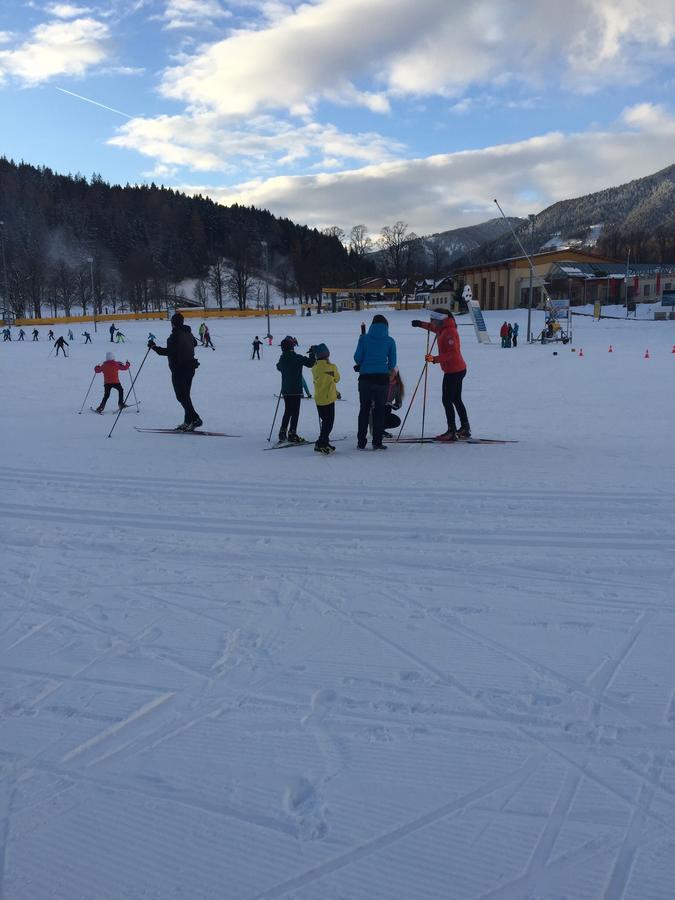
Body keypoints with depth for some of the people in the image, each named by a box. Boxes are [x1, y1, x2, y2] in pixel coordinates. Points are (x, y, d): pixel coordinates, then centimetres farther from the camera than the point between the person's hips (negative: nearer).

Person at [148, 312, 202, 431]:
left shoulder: (175, 335, -17)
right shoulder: (188, 333, 9)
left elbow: (169, 351, -24)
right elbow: (194, 343, 28)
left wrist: (154, 347, -17)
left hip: (179, 369, -8)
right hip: (190, 367, 8)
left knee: (181, 396, -4)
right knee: (185, 395, 14)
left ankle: (195, 419, -11)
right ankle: (188, 421, 15)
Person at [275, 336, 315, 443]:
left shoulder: (282, 359, 6)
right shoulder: (297, 358, -14)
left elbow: (279, 367, 27)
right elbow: (310, 363, -12)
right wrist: (312, 354, 5)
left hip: (285, 390, 6)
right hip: (295, 390, -6)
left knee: (287, 411, 17)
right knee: (295, 412, -3)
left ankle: (283, 432, 18)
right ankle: (292, 434, -7)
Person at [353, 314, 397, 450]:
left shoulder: (364, 338, -1)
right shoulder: (390, 341, -1)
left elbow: (357, 358, -4)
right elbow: (392, 363, 2)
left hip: (365, 378, 1)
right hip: (382, 378, -1)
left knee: (364, 410, 10)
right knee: (379, 410, 8)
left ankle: (361, 442, 10)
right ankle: (377, 442, 5)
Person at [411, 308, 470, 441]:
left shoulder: (449, 332, -20)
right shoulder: (444, 329, 9)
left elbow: (453, 353, -28)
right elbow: (434, 328, 33)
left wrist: (435, 359, -31)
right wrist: (421, 324, 26)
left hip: (453, 371, -10)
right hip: (458, 369, 10)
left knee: (447, 400, -6)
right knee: (456, 400, 16)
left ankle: (451, 432, -5)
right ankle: (465, 429, 23)